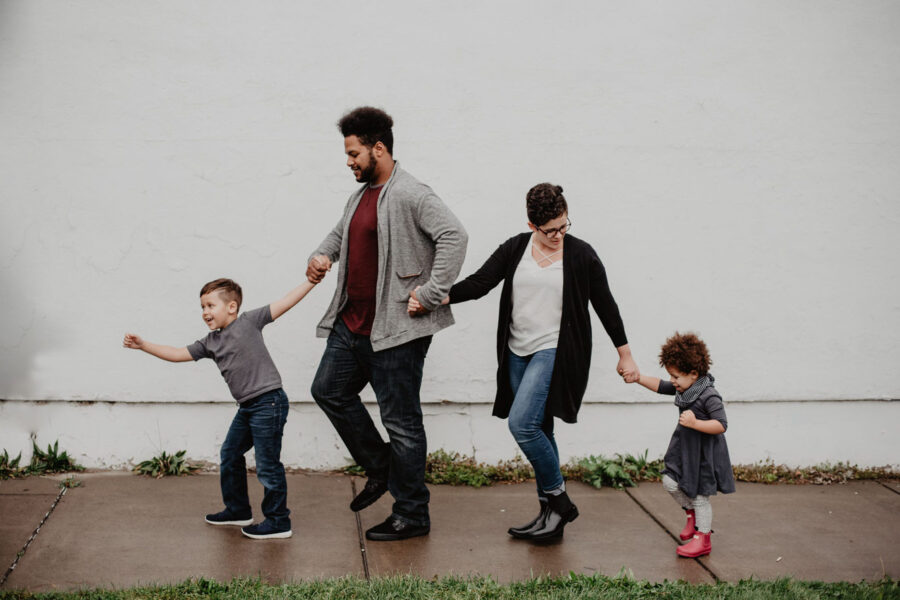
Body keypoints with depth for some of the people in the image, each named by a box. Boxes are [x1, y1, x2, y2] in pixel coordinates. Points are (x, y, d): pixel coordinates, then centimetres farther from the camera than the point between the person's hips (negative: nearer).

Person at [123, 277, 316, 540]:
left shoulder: (249, 321, -6)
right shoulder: (210, 343, 13)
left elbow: (285, 302, -8)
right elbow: (178, 354, 14)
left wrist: (312, 280, -12)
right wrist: (144, 345, 8)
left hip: (268, 402, -9)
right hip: (247, 407, 9)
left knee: (267, 464, -4)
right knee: (230, 455, 18)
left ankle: (278, 521, 7)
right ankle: (238, 510, 35)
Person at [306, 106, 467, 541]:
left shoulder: (410, 195, -16)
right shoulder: (361, 196, 14)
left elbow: (453, 236, -26)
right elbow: (340, 232, 32)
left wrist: (430, 295, -25)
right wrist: (321, 255, 11)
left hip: (396, 329, -10)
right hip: (352, 323, 10)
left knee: (400, 420, -2)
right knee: (329, 390, 17)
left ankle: (412, 516, 9)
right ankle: (380, 468, 30)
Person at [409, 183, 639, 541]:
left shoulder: (581, 255, -3)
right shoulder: (515, 249, 5)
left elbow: (605, 306, 4)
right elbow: (478, 283, -1)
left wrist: (625, 355, 9)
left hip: (556, 351, -5)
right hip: (519, 353, 5)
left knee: (522, 422, -19)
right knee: (537, 431, 9)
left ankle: (558, 500, -3)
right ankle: (551, 513, 18)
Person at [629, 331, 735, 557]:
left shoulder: (709, 396, -24)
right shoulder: (683, 388, 1)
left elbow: (721, 425, -27)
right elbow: (660, 386, 11)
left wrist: (695, 423, -36)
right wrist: (637, 377, -1)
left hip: (704, 453, -8)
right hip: (684, 447, 8)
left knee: (699, 495, 2)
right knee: (670, 482, 3)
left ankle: (702, 538, 16)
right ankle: (691, 513, 29)